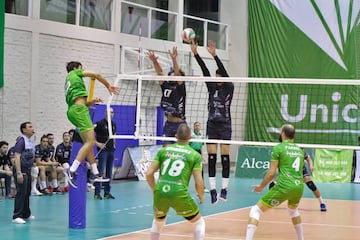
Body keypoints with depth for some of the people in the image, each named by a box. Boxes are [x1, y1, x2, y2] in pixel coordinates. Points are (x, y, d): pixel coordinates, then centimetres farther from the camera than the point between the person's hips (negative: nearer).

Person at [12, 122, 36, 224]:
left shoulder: (30, 142, 13)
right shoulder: (21, 141, -13)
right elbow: (17, 157, -19)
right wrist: (19, 173, -25)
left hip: (28, 170, 9)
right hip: (21, 170, -9)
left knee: (27, 193, 14)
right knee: (21, 193, -10)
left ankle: (26, 214, 24)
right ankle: (16, 216, -9)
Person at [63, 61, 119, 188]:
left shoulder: (68, 82, 30)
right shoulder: (74, 73, 10)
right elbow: (96, 75, 8)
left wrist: (91, 102, 15)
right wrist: (108, 86, 19)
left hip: (73, 111, 9)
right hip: (79, 110, -9)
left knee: (88, 143, 11)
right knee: (90, 142, -16)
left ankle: (95, 174, 11)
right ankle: (71, 171, -25)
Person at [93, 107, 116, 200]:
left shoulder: (113, 124, 13)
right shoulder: (100, 123, -7)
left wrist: (114, 144, 15)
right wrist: (97, 143, -16)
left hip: (111, 150, 7)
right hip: (103, 150, -7)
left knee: (109, 173, 8)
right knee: (101, 171, -9)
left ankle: (107, 193, 13)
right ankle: (97, 193, -6)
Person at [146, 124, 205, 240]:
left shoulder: (163, 150, 13)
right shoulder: (195, 155, 6)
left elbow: (149, 174, 7)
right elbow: (198, 182, -1)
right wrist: (201, 196, 19)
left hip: (160, 193, 3)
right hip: (179, 195, -3)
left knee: (158, 222, 31)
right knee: (199, 222, 17)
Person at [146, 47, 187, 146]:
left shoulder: (180, 88, -6)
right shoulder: (166, 86, 8)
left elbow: (177, 74, -20)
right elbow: (160, 73, -1)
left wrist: (174, 59, -35)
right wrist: (154, 61, -16)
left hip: (180, 124, -5)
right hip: (168, 124, 5)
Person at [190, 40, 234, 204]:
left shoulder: (229, 88, -3)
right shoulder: (212, 87, 8)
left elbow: (224, 72, -17)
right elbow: (205, 71, -2)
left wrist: (214, 55, -28)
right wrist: (195, 54, -12)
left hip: (224, 125, -4)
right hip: (211, 124, 4)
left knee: (225, 157, -3)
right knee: (211, 158, -1)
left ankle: (224, 189, 2)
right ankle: (213, 191, -1)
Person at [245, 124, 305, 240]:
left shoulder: (278, 148, 1)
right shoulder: (299, 150, 18)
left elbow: (272, 172, -3)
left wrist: (261, 187, 11)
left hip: (284, 186, -6)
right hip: (299, 186, 6)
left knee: (256, 210, -1)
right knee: (293, 210, 37)